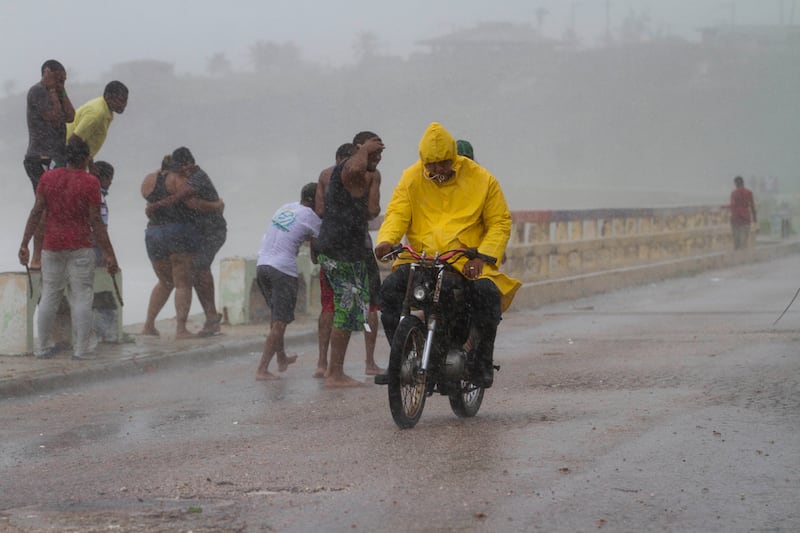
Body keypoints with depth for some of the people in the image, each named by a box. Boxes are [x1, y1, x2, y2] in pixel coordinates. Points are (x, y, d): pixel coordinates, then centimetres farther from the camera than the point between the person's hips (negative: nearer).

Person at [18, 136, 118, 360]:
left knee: (49, 296, 10)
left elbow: (36, 212, 0)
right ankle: (81, 349, -4)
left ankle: (43, 347, 12)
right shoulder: (89, 182, -7)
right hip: (80, 248, -4)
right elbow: (95, 220, -10)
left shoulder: (48, 177, 3)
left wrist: (25, 244, 5)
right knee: (82, 297, 0)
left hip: (51, 246, 4)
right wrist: (109, 254, -7)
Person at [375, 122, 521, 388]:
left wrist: (482, 257, -14)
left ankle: (483, 362, -11)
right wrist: (386, 240, -25)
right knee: (390, 288, -25)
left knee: (487, 293, -31)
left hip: (468, 261, -2)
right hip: (420, 256, 2)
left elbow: (500, 223, 3)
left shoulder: (481, 179, 3)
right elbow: (397, 213, -2)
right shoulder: (411, 178, 7)